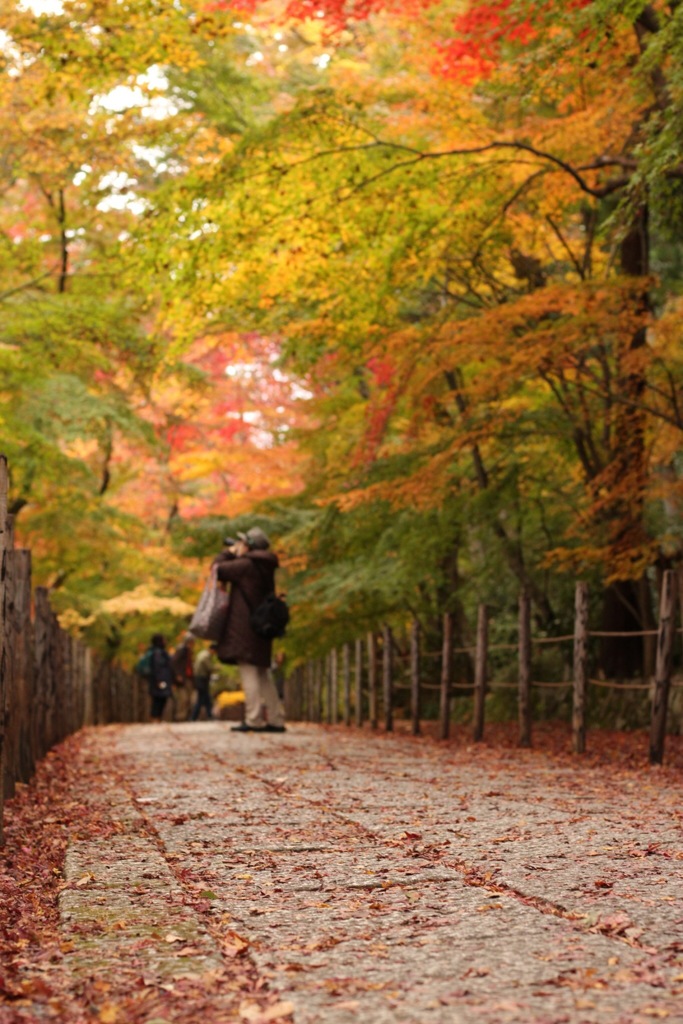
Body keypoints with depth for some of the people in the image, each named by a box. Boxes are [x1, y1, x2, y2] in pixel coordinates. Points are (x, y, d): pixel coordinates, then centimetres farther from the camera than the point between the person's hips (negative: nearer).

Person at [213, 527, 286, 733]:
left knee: (249, 673, -9)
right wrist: (234, 554, 21)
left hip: (244, 627, -9)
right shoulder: (265, 568, 14)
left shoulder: (246, 565, -12)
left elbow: (218, 569, -6)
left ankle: (254, 720, -13)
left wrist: (228, 552, 9)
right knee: (262, 673, 12)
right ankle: (275, 720, 11)